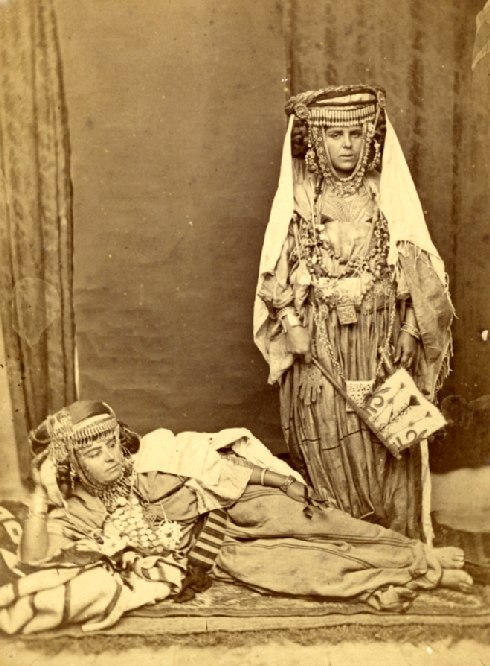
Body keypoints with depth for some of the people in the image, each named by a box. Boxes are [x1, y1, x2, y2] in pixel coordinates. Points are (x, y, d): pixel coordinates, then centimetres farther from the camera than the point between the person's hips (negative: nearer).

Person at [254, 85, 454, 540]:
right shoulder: (299, 198, 3)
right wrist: (292, 324, -5)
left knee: (387, 448, 4)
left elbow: (417, 269, 3)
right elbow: (280, 272, 4)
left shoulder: (389, 194, 4)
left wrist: (409, 330, -4)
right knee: (327, 449, 5)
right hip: (320, 345, 0)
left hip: (381, 341, 0)